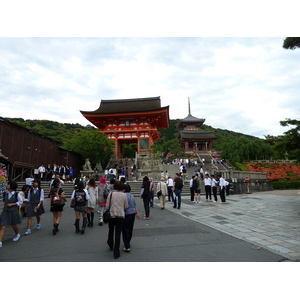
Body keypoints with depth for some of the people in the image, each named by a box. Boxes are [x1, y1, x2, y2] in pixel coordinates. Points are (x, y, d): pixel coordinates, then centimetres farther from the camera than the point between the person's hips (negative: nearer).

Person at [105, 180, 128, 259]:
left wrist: (107, 210, 14)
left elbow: (107, 206, -6)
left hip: (111, 215, 1)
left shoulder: (111, 194, -8)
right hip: (121, 216, -1)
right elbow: (126, 207, 1)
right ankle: (116, 253, 10)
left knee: (111, 231, 24)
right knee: (118, 234, 6)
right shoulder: (124, 195, -6)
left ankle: (111, 246, 44)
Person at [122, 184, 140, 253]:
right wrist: (137, 213, 19)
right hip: (133, 213, 8)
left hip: (127, 214, -8)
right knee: (130, 228, 19)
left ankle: (127, 247, 0)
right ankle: (128, 242, 37)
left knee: (125, 230, 0)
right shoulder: (132, 195, 10)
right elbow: (135, 206, 14)